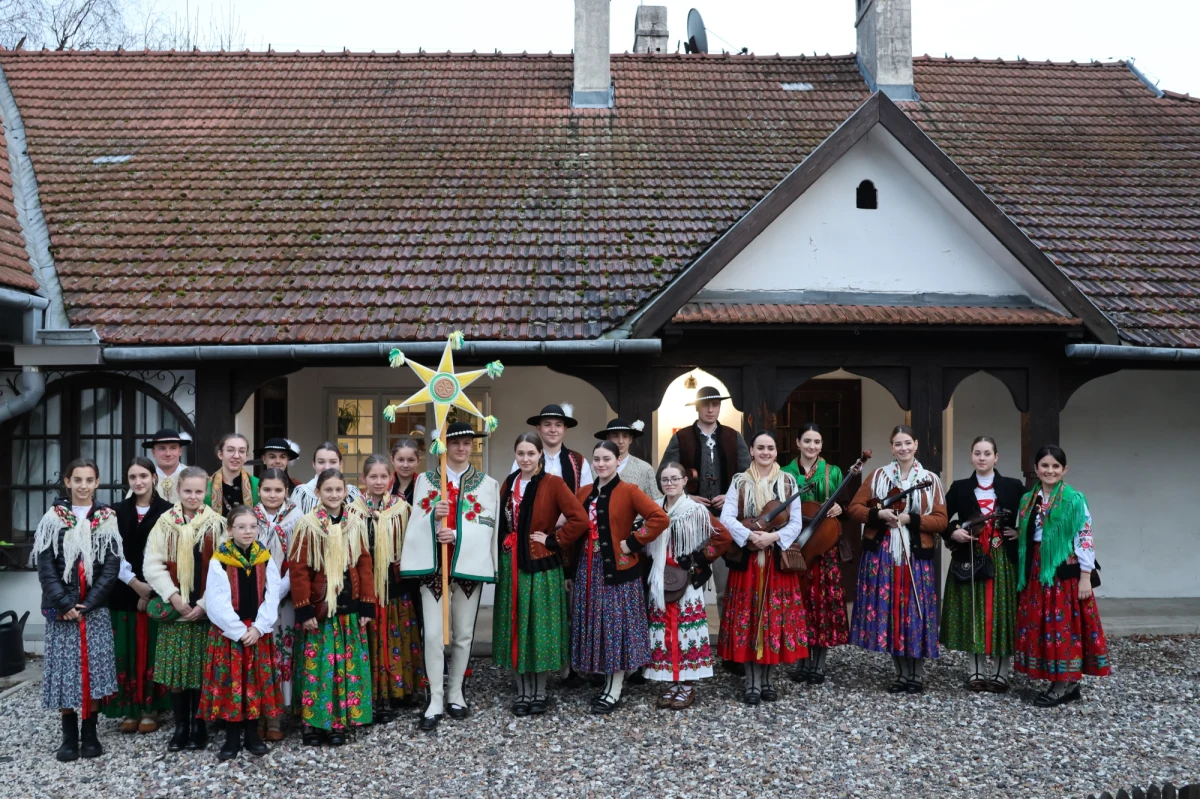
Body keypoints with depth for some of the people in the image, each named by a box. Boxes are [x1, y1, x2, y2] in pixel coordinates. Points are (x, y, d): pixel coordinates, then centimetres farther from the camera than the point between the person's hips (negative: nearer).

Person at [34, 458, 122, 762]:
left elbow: (111, 568, -2)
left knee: (95, 669, 1)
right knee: (65, 671, 1)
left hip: (96, 609, 0)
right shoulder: (52, 519, 3)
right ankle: (69, 737, 12)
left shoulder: (107, 520, 3)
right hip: (61, 610, 0)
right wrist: (65, 604, -13)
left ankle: (90, 734, 13)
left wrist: (88, 604, -12)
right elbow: (45, 567, -3)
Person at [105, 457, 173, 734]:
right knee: (127, 650, 3)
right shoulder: (117, 511, 7)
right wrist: (134, 582, -10)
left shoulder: (167, 511, -1)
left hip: (156, 591, -2)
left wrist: (150, 588, -12)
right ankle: (129, 709, 12)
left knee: (152, 648, 1)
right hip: (124, 591, 2)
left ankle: (150, 709, 9)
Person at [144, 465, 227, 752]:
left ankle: (199, 727, 16)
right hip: (174, 610, 1)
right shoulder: (165, 523, 3)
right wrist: (174, 597, -10)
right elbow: (152, 565, -1)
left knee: (202, 670, 4)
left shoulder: (217, 524, -1)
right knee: (175, 670, 5)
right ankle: (180, 727, 17)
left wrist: (205, 604, -10)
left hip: (206, 610, -1)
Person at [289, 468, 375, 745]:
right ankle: (312, 723, 11)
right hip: (319, 608, -3)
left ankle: (339, 722, 16)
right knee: (316, 666, 0)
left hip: (349, 608, 4)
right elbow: (298, 569, -8)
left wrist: (367, 606, 2)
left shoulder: (356, 524, 5)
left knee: (347, 665, 6)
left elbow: (365, 566, 7)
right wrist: (304, 610, -12)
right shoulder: (307, 524, -6)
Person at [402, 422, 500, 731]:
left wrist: (456, 534, -20)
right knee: (434, 634, -5)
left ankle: (455, 693, 24)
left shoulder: (487, 484, 5)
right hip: (433, 565, -1)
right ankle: (436, 700, 4)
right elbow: (417, 523, 0)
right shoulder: (425, 480, 7)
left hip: (469, 565, 1)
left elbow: (487, 526, -4)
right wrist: (434, 516, -22)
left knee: (463, 634, 9)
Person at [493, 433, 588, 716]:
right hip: (510, 565, 5)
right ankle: (522, 691, 19)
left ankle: (539, 692, 16)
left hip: (541, 566, -5)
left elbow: (580, 519, -16)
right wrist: (503, 554, 5)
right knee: (517, 626, 8)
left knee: (540, 627, 3)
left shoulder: (553, 484, -9)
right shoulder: (508, 485, 9)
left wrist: (553, 540, -12)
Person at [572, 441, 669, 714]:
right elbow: (573, 526, 15)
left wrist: (632, 543, -16)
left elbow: (660, 518, -20)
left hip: (618, 568, -6)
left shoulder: (629, 491, -9)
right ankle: (609, 684, 23)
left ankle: (615, 691, 9)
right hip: (588, 568, 6)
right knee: (597, 625, 10)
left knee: (617, 624, 0)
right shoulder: (583, 493, 8)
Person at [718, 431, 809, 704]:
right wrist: (750, 536, -20)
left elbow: (796, 522, 1)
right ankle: (751, 681, 7)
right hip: (747, 560, -1)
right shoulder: (739, 482, 3)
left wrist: (774, 536, -15)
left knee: (775, 618, 2)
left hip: (778, 561, 1)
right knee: (747, 618, -1)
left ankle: (767, 679, 15)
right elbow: (726, 517, -6)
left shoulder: (788, 481, 6)